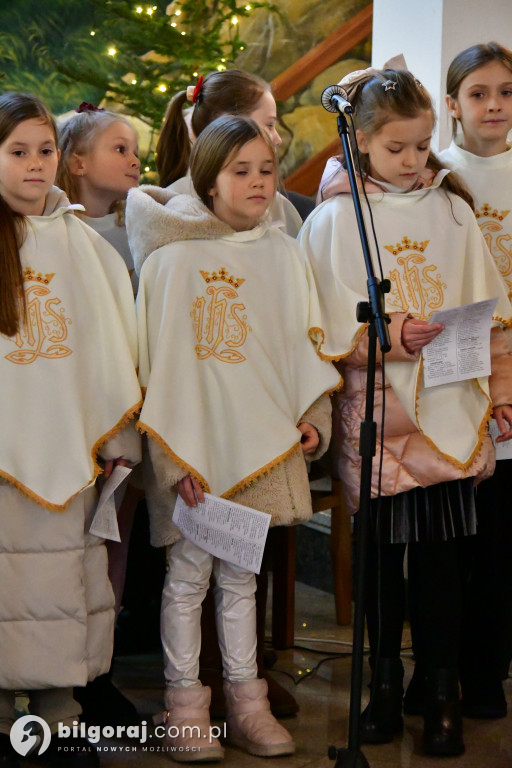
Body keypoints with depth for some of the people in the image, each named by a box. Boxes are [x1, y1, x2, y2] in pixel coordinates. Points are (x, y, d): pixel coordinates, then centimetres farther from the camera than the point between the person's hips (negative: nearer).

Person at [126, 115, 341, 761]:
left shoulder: (283, 254, 7)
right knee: (189, 572, 3)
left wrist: (312, 416, 1)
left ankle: (245, 702, 21)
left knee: (240, 575, 12)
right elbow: (155, 360, -5)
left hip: (263, 445, 3)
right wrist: (173, 456, -11)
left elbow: (304, 344, 13)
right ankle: (184, 706, 15)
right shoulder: (171, 258, -4)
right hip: (192, 443, -3)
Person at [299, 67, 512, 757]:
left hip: (451, 409, 2)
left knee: (444, 551, 1)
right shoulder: (335, 219, 1)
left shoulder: (452, 209, 9)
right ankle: (386, 680, 21)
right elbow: (325, 325, -4)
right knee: (383, 549, 6)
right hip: (377, 409, -1)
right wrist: (387, 336, -18)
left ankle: (442, 688, 13)